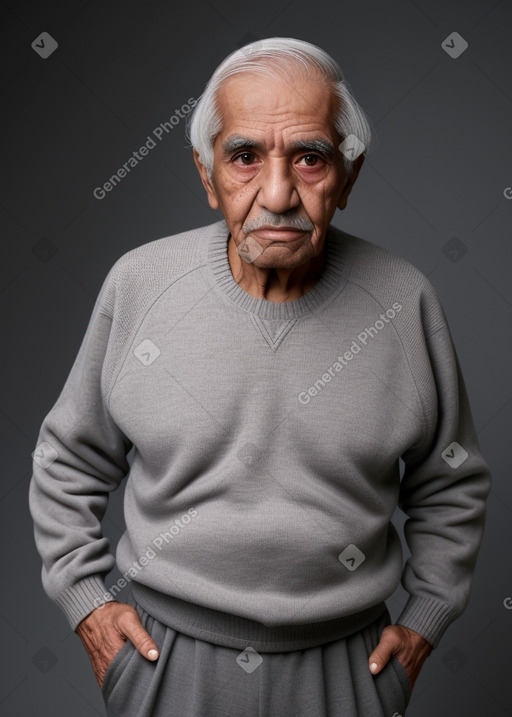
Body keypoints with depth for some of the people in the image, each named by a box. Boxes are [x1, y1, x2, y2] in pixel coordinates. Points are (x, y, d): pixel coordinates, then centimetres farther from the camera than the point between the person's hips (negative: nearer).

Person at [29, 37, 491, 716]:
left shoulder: (405, 302, -10)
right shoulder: (137, 283, -11)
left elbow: (451, 486, 4)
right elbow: (68, 459, 3)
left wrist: (425, 620, 3)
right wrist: (86, 599, 1)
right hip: (166, 655, 0)